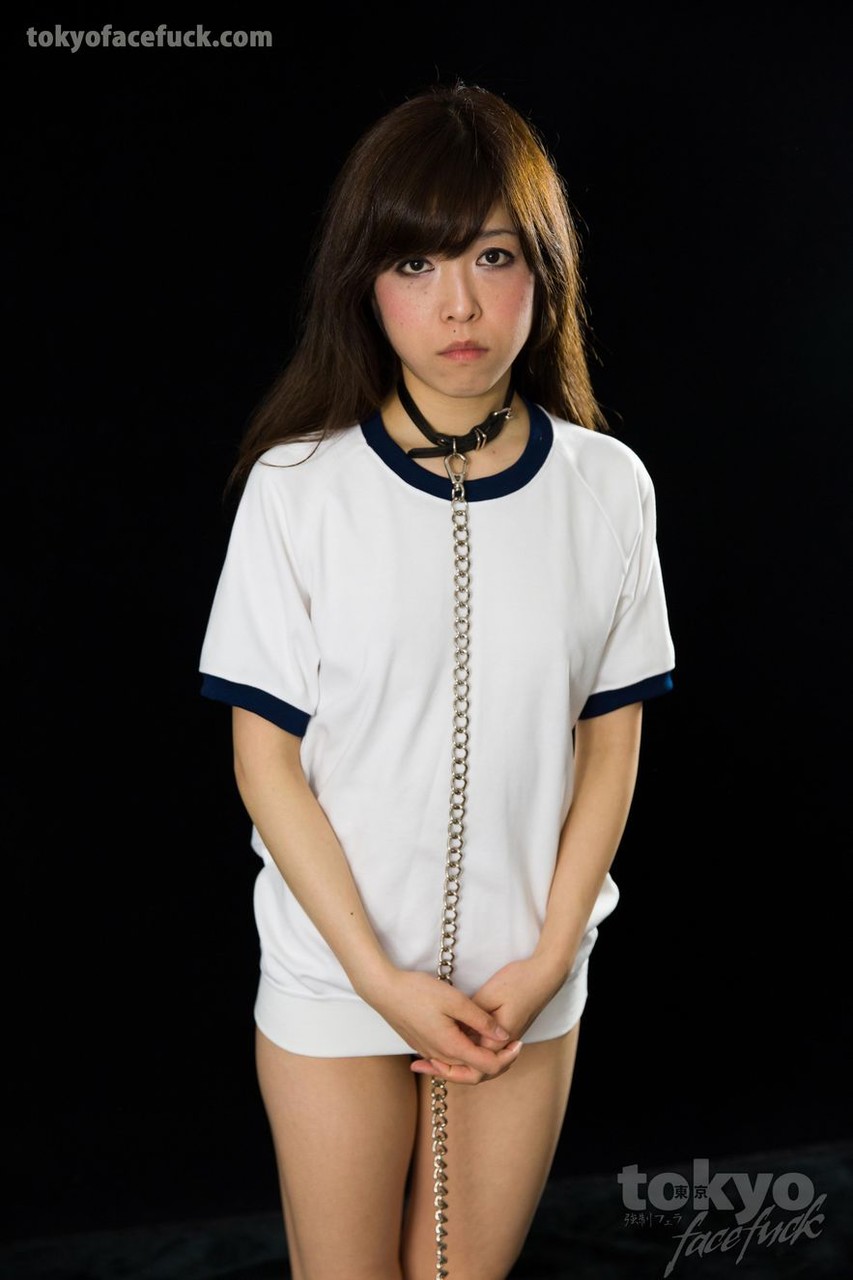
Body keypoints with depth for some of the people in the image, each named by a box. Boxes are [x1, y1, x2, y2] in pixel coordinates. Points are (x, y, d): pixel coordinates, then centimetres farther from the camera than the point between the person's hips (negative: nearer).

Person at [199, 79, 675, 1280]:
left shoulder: (608, 486, -5)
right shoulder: (298, 486, -11)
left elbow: (611, 745, 0)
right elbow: (266, 759, -8)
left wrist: (549, 957, -6)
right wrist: (382, 975, -11)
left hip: (529, 984, 2)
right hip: (335, 980, -1)